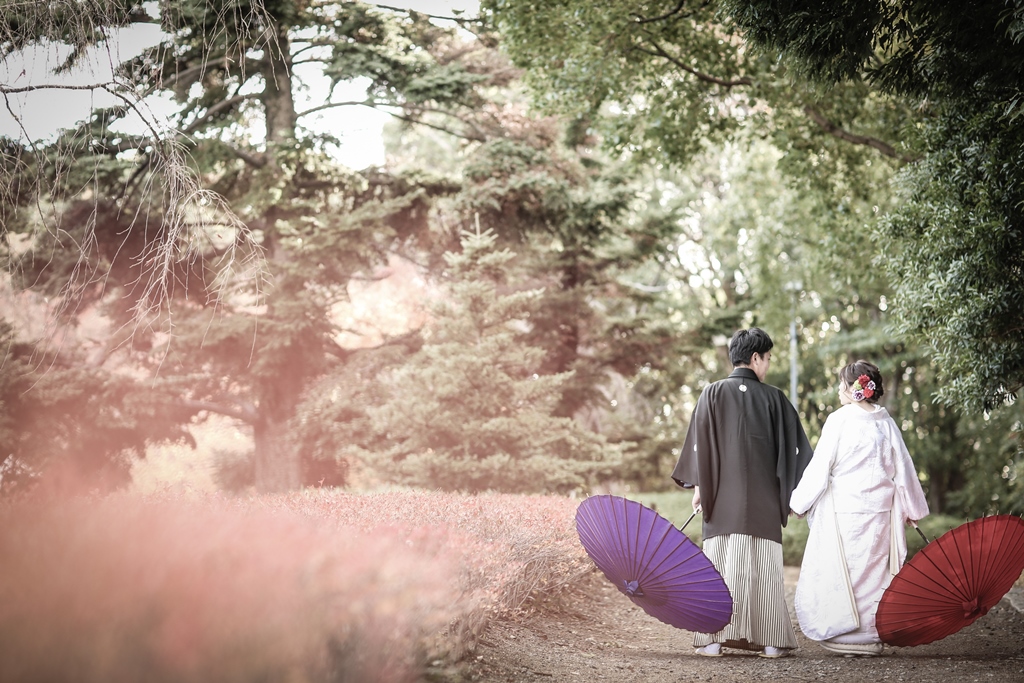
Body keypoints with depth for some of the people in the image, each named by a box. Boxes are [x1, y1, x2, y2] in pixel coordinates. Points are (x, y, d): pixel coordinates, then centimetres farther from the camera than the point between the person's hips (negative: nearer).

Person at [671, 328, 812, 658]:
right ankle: (770, 640, 2)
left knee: (721, 561, 1)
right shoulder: (774, 398, 2)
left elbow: (699, 443, -2)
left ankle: (714, 639, -3)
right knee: (764, 564, 3)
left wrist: (699, 487, 2)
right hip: (763, 497, 0)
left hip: (722, 494, 0)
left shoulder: (713, 394, 1)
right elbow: (794, 448, 4)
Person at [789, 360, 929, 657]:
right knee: (874, 571, 10)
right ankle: (872, 636, 13)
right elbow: (902, 468, 11)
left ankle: (847, 635, 0)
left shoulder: (839, 421, -9)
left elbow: (820, 467, -7)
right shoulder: (886, 423, 5)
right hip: (880, 510, 5)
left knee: (841, 571, 2)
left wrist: (797, 501, 4)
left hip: (844, 509, -5)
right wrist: (913, 508, 22)